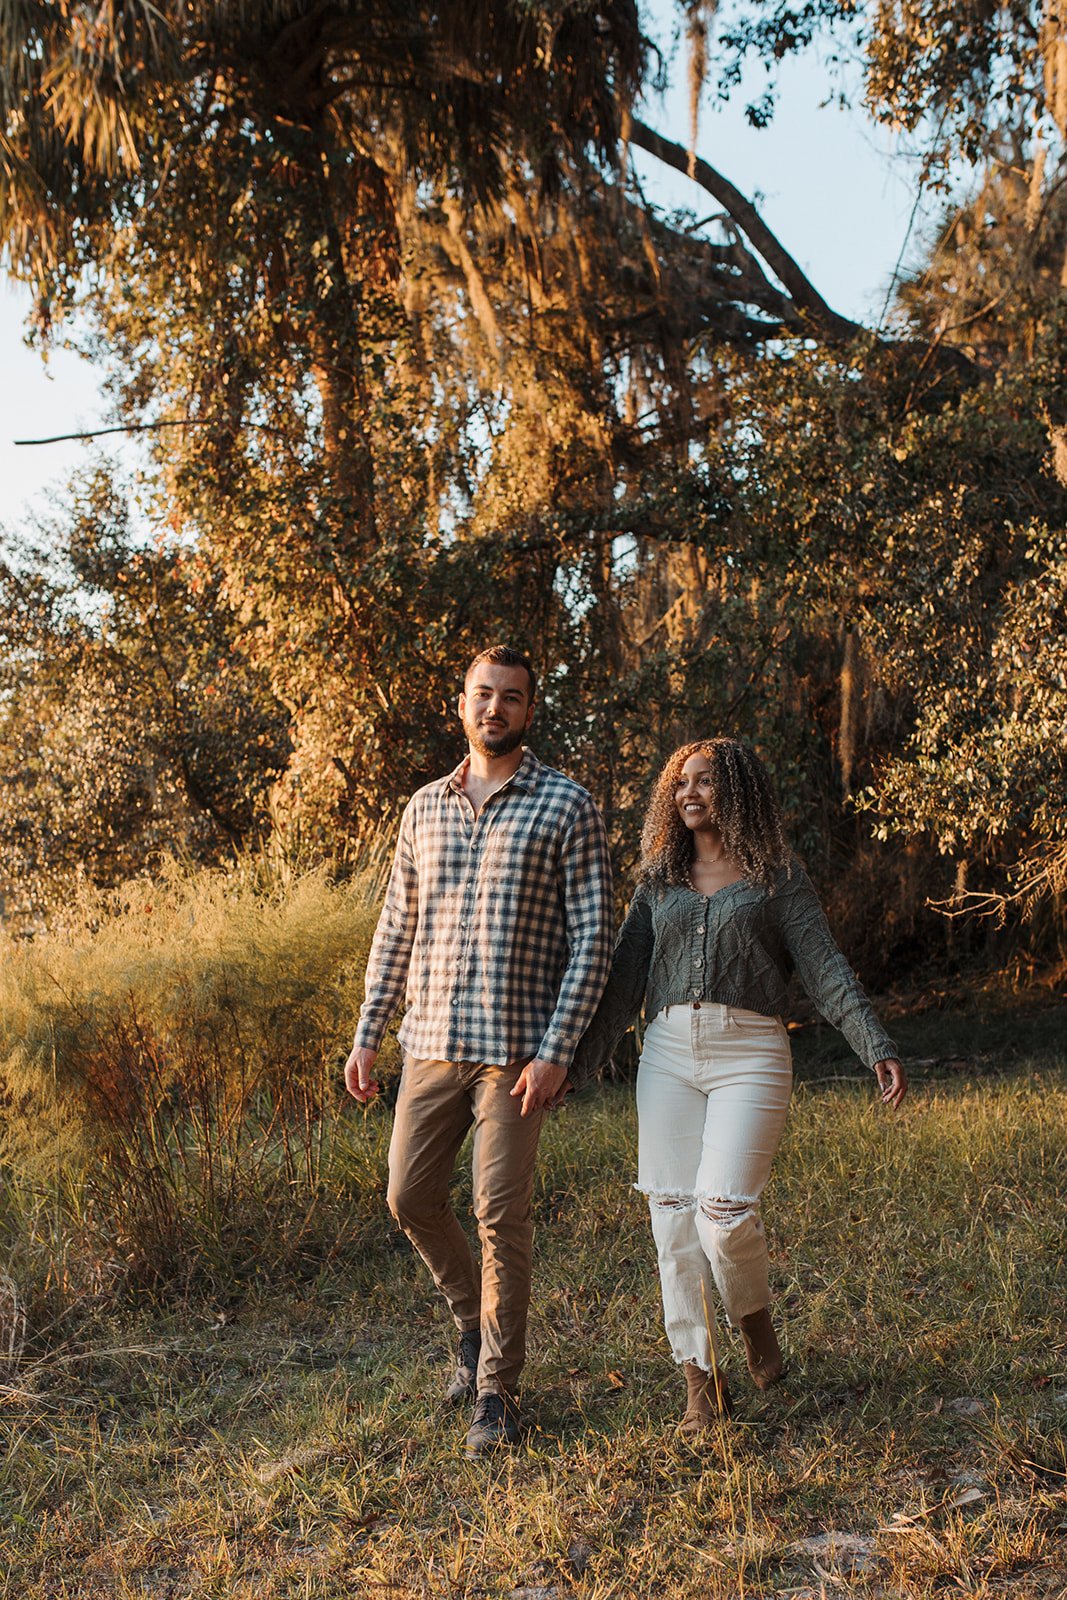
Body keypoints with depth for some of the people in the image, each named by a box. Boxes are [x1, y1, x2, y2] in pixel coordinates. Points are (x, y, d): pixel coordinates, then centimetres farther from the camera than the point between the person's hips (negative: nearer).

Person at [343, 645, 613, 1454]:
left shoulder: (568, 806, -4)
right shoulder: (425, 807, 11)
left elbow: (593, 938, -7)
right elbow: (397, 929, 15)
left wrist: (557, 1051, -15)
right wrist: (367, 1035, 10)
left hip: (516, 1049, -5)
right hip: (432, 1043, 5)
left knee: (502, 1214, -1)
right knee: (411, 1199, 10)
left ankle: (498, 1392, 16)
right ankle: (477, 1320, 36)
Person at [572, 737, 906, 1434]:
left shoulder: (778, 877, 4)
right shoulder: (658, 881, 14)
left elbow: (827, 968, -1)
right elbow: (624, 979, 15)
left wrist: (879, 1048, -13)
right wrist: (579, 1060, 11)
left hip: (750, 1054, -4)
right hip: (668, 1054, 4)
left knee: (724, 1208, -15)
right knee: (674, 1216, 0)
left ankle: (755, 1317, 19)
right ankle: (703, 1382, 13)